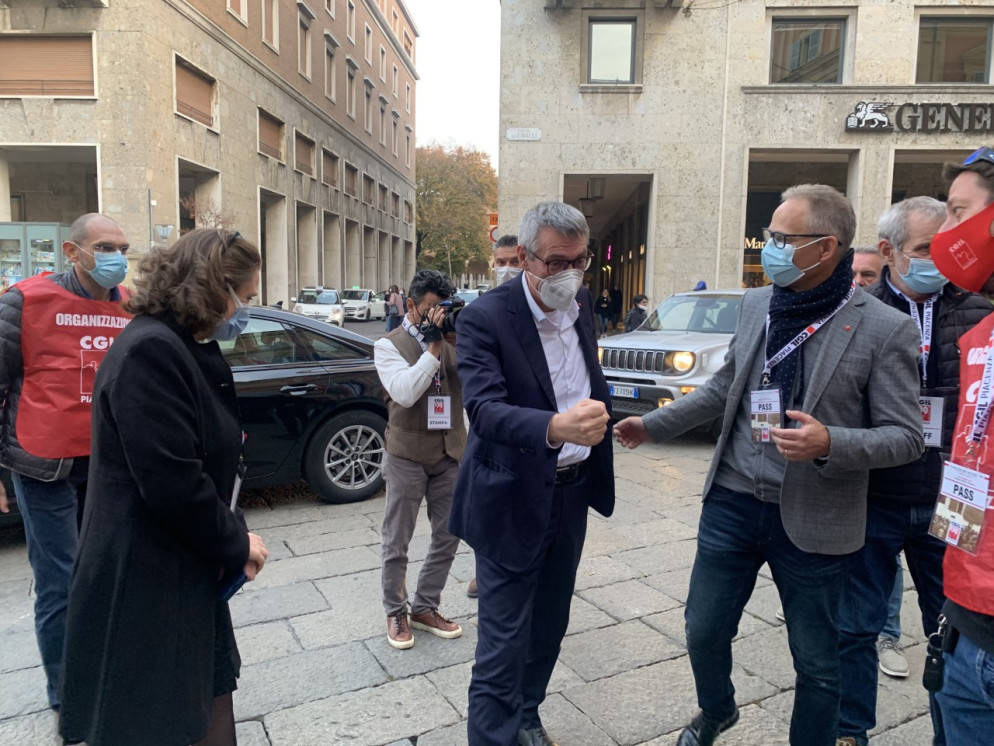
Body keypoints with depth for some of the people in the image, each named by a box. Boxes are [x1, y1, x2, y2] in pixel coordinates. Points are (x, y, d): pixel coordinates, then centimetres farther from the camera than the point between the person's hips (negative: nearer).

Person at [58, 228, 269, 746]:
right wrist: (237, 547, -11)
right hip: (143, 590, -9)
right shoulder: (149, 351, -21)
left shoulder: (189, 348, 10)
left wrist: (233, 537, -1)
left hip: (185, 576, 9)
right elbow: (171, 483, -26)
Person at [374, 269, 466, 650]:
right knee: (397, 542, 8)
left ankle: (425, 607, 30)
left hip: (450, 454, 4)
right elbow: (404, 392, -21)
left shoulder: (453, 339, 4)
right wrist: (433, 346, -20)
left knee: (447, 538, 12)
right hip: (408, 456, -4)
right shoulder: (389, 344, -4)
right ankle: (396, 612, 28)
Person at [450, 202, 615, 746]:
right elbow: (484, 409, -31)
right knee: (504, 641, 1)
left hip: (571, 495, 7)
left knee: (549, 625, 22)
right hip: (514, 502, -7)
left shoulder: (581, 308, 3)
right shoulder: (484, 318, -19)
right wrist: (554, 427, -49)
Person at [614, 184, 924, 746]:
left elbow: (906, 436, -10)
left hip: (811, 520, -4)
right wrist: (654, 425, 12)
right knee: (704, 630, 18)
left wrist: (830, 444, -28)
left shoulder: (886, 329, -12)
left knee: (817, 660, 14)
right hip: (732, 502, 4)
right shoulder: (756, 304, 3)